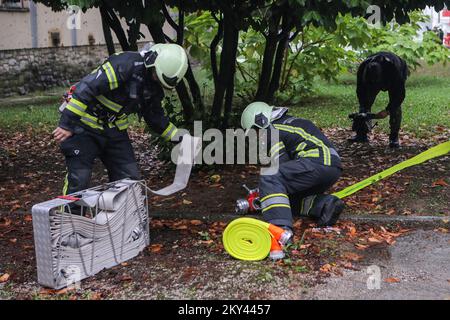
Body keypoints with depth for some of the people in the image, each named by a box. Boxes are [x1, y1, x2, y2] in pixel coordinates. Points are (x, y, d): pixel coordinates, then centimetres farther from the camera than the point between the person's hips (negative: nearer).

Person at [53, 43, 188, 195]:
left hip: (114, 130, 7)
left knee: (131, 178, 5)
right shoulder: (124, 64, -27)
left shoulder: (154, 85, 1)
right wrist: (66, 124, -31)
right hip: (85, 127, -7)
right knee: (79, 180, -8)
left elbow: (155, 116, 16)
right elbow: (86, 88, -30)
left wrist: (177, 136, 8)